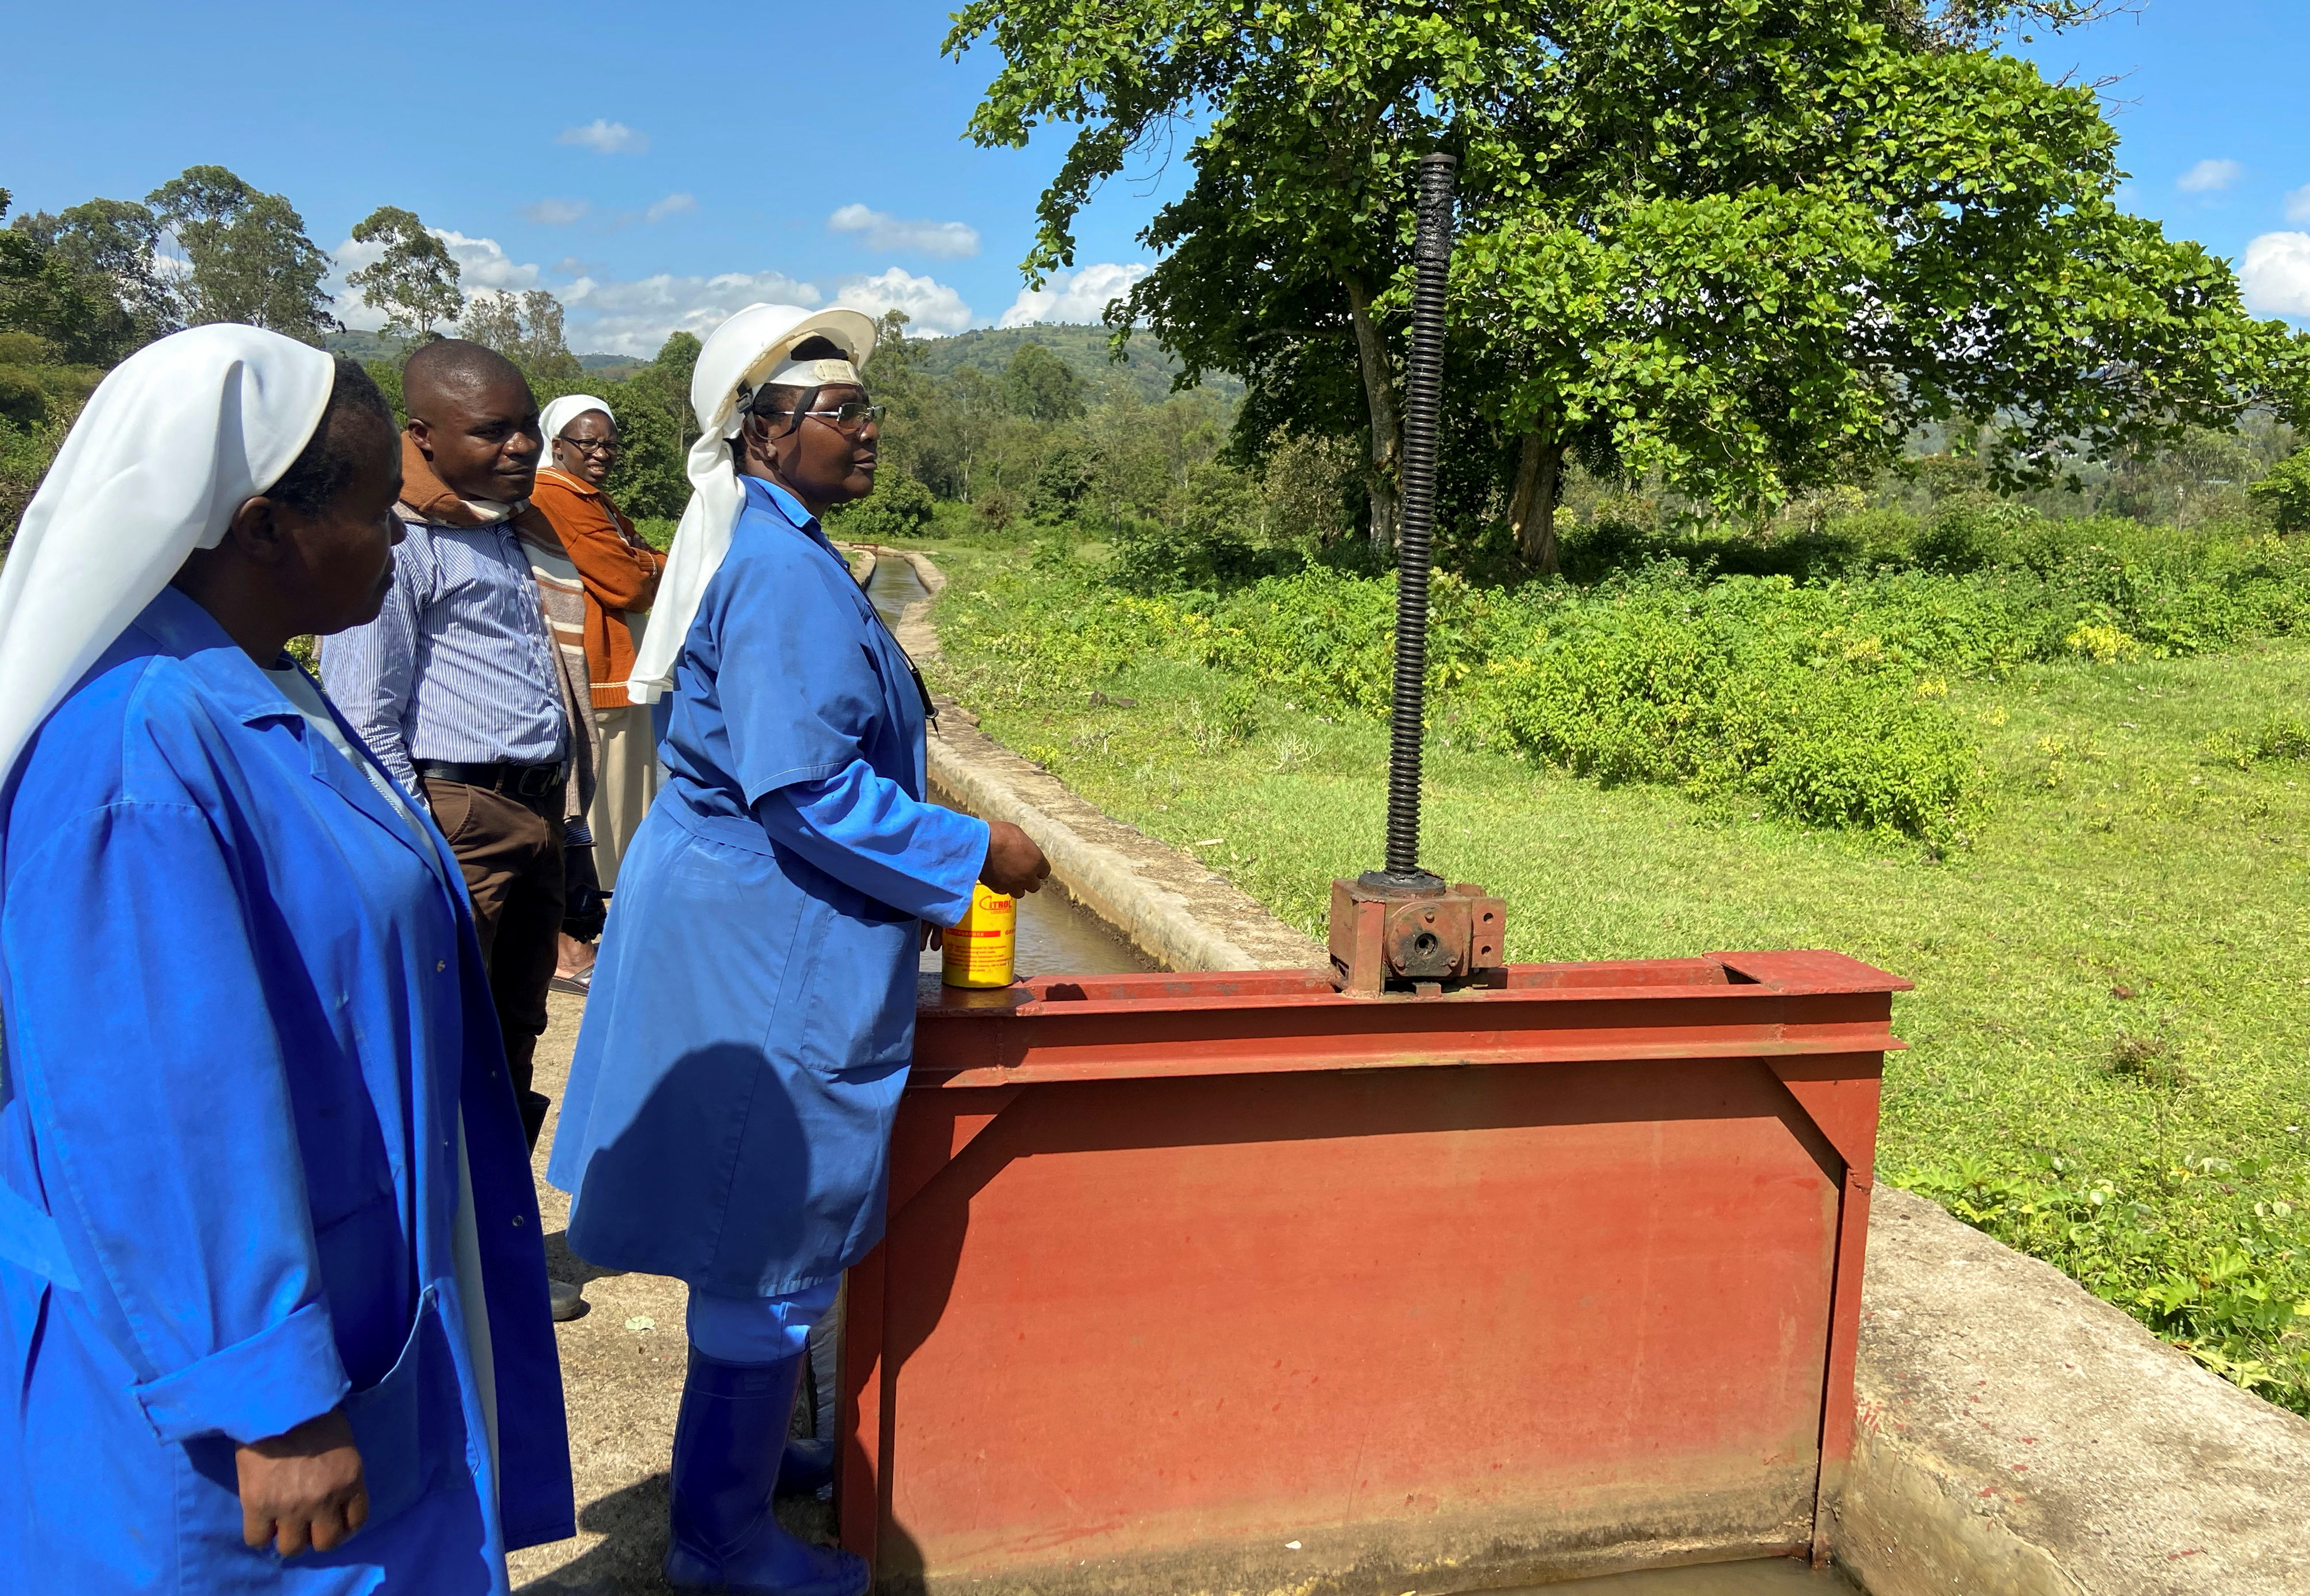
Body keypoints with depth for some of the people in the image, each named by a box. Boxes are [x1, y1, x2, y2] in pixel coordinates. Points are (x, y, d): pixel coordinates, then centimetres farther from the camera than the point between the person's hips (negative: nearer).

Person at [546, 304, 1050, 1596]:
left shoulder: (776, 554, 12)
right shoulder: (784, 571, -21)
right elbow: (805, 785, -28)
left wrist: (912, 892, 20)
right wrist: (974, 854, -18)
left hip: (742, 921, 11)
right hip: (771, 950, -11)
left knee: (761, 1229, 23)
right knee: (777, 1237, 3)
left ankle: (748, 1449, 42)